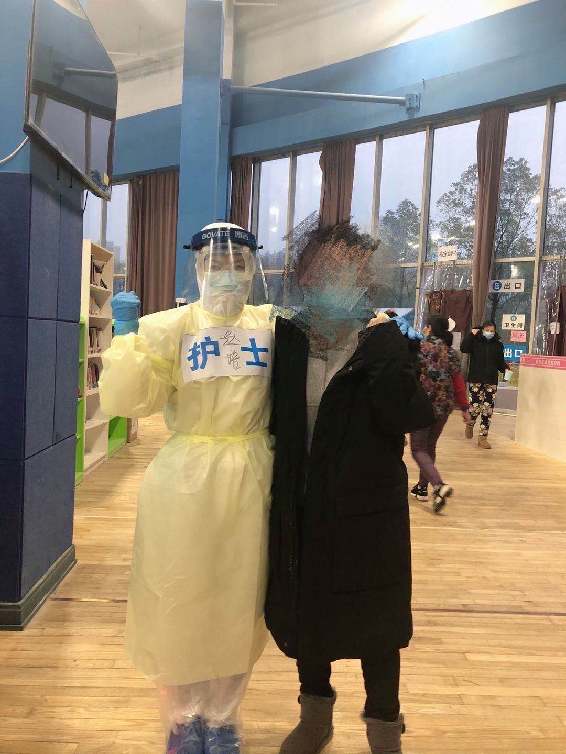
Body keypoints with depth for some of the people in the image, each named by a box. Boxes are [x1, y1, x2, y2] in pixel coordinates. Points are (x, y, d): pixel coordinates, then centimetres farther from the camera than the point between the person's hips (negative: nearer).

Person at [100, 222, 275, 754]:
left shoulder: (272, 325, 3)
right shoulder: (170, 326, -5)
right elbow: (127, 400, -10)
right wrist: (127, 335, -21)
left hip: (249, 481, 2)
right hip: (185, 480, -2)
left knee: (237, 603, 14)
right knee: (179, 602, 10)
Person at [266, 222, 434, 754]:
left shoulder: (384, 341, -9)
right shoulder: (285, 338, -2)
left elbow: (411, 418, -20)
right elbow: (271, 417, 4)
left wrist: (384, 356, -30)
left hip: (367, 509, -3)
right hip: (301, 507, 3)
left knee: (372, 618, 11)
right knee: (304, 611, 18)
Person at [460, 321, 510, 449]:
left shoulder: (498, 344, 9)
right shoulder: (475, 341, 2)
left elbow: (500, 363, 11)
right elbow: (463, 348, -15)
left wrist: (505, 367, -9)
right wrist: (471, 334, -16)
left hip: (491, 381, 2)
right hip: (476, 380, -2)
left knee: (488, 409, -2)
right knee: (475, 407, -6)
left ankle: (483, 437, 8)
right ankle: (470, 424, 28)